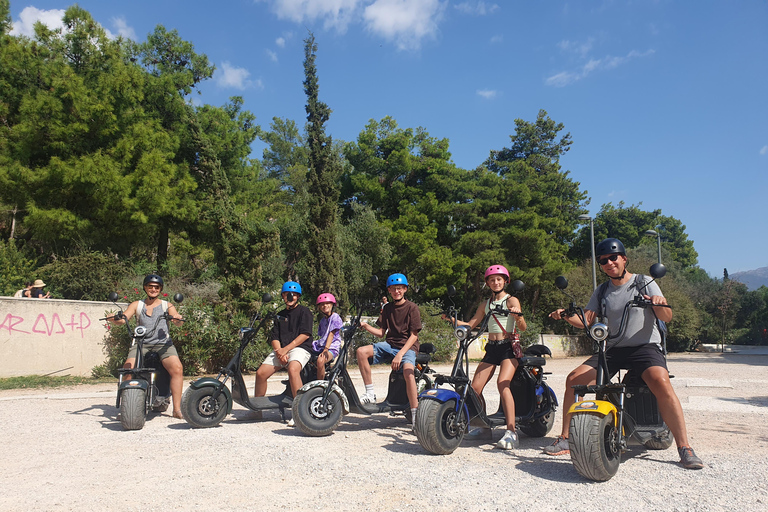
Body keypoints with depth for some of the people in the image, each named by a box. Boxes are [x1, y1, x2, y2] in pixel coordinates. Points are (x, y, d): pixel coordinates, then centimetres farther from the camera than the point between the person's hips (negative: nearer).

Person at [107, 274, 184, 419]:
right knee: (127, 370, -23)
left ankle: (177, 409, -21)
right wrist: (114, 319, -18)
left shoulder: (167, 305, 15)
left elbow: (177, 321, -2)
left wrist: (178, 319, -26)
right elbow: (123, 319, 5)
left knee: (177, 368, -26)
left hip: (163, 343, -1)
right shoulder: (137, 305, 18)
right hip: (141, 343, 2)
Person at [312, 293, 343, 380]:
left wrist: (326, 349, -23)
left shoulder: (335, 317, -3)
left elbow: (331, 334, -13)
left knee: (320, 361, -37)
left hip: (332, 348, -8)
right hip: (320, 347, 8)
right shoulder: (323, 320, 20)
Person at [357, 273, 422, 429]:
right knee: (361, 351, -18)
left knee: (408, 372, -35)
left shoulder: (412, 307, -3)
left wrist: (400, 354, -20)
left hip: (407, 347, -5)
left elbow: (414, 335, -9)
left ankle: (415, 416, -26)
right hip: (389, 344, 6)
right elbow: (381, 332, 13)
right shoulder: (387, 308, 14)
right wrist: (366, 326, -7)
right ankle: (370, 394, -12)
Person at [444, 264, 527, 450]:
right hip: (491, 348, 5)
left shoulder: (512, 300, 1)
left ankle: (511, 432, -26)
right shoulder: (485, 304, 17)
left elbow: (522, 327, -10)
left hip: (509, 346, -5)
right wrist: (452, 319, -1)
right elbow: (470, 324, 12)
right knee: (475, 387, -4)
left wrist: (518, 316, -32)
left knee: (503, 384, -27)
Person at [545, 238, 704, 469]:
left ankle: (684, 447, -21)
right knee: (573, 379, -11)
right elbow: (587, 320, 5)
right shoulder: (602, 291, 14)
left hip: (645, 346, -4)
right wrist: (567, 316, -15)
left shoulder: (644, 283, 2)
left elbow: (666, 317, -8)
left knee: (661, 383, -33)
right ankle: (565, 439, 0)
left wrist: (660, 304, -31)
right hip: (612, 350, 4)